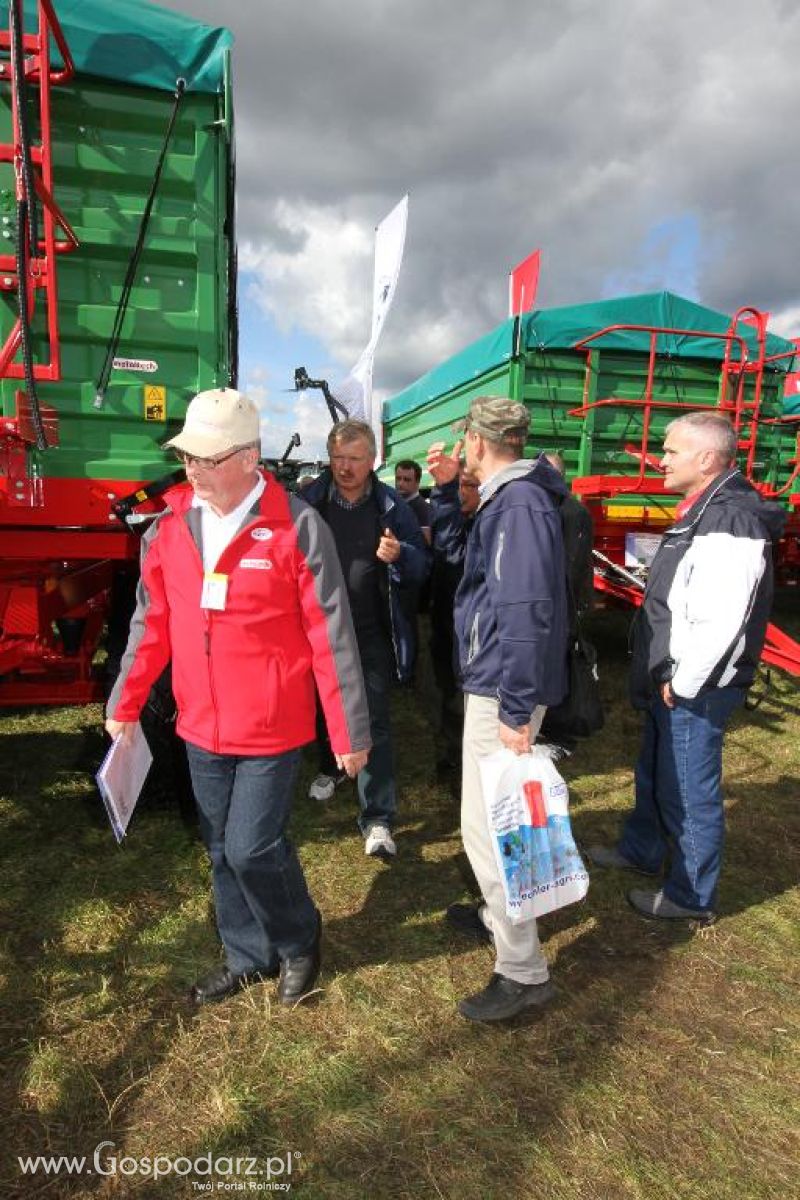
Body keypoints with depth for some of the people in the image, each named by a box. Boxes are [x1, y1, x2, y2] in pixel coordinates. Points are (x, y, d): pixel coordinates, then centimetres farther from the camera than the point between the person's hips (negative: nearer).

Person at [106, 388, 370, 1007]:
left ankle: (300, 942, 30)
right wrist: (124, 704, 13)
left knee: (252, 848, -2)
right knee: (223, 849, 17)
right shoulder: (170, 524, 1)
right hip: (201, 726, 6)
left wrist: (351, 732, -10)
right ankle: (249, 956, 41)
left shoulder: (297, 527, -15)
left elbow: (332, 638, -13)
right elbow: (151, 623, 10)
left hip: (272, 726, -5)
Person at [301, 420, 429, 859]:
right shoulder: (310, 501, -4)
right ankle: (329, 767, 50)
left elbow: (422, 565, -4)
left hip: (372, 634, -2)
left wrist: (399, 555, -26)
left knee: (373, 722, -3)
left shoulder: (391, 506, -4)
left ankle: (378, 818, 4)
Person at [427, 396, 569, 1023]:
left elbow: (526, 611, -27)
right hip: (496, 682, 11)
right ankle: (499, 914, 41)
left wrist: (516, 711, -26)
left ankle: (523, 971, 12)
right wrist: (447, 488, 17)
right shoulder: (509, 497, 13)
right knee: (495, 815, 23)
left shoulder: (518, 504, -19)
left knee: (487, 825, -2)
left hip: (502, 688, -11)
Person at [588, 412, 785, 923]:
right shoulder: (703, 511, 12)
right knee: (654, 773, 24)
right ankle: (641, 850, 44)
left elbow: (720, 622, -28)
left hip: (697, 690, -10)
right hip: (673, 682, 10)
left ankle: (692, 897, 23)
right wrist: (665, 678, 17)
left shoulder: (731, 521, -22)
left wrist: (683, 682, -19)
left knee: (689, 792, 4)